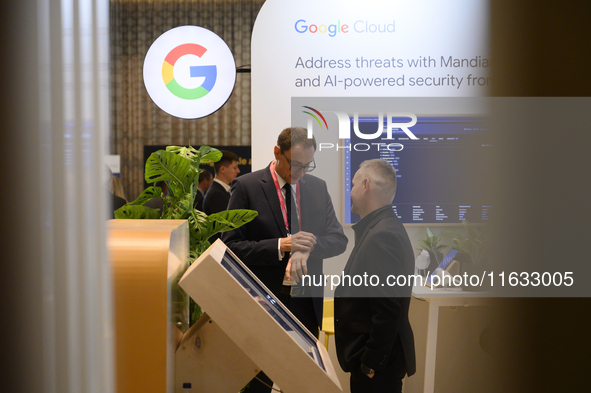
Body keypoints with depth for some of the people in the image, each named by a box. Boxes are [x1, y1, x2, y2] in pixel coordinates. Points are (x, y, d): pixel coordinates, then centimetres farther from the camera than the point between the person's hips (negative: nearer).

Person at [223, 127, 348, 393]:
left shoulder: (318, 188, 7)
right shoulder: (247, 187, -7)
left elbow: (339, 239, 3)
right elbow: (232, 246, -11)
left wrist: (310, 245, -19)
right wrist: (279, 246, -25)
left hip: (307, 302, 4)